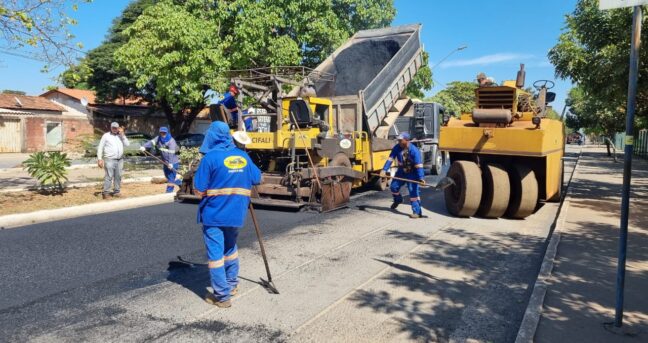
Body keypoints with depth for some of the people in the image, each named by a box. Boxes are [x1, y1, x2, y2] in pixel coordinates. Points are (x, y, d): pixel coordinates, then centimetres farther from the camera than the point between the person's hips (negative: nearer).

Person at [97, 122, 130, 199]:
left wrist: (122, 135, -3)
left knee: (118, 176, 6)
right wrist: (99, 159, -6)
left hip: (120, 160, 4)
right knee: (109, 176, -9)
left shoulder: (121, 136, 15)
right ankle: (106, 192, -4)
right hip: (109, 159, -4)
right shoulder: (106, 136, 4)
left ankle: (116, 191, 14)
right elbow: (100, 148, 2)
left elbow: (127, 144, 3)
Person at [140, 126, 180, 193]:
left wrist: (170, 163, -33)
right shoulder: (158, 138, 6)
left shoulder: (171, 141, -15)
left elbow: (171, 153, -24)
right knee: (168, 176, 15)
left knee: (171, 178, -9)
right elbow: (151, 142, -10)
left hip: (172, 163, -8)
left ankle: (169, 191, -6)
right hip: (165, 162, 8)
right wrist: (144, 146, -29)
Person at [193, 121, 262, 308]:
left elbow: (199, 190, -14)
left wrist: (205, 193, 8)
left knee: (215, 254, 3)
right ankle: (232, 284, 36)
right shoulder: (243, 156, 2)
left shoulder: (210, 158, -14)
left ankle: (222, 296, 8)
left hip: (213, 214, -5)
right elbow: (257, 178, 10)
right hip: (236, 213, 6)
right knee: (230, 248, 24)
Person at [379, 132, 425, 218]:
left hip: (412, 174, -6)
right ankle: (398, 200, 43)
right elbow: (390, 159, -13)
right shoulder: (397, 148, -11)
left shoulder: (414, 150, -26)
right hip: (401, 172, 6)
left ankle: (417, 212, -8)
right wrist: (384, 170, -25)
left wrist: (421, 178, -35)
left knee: (413, 191, -12)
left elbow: (419, 165, -29)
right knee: (394, 186, 12)